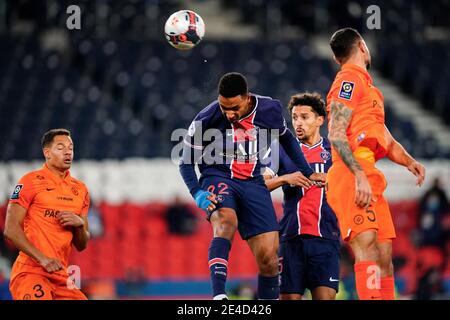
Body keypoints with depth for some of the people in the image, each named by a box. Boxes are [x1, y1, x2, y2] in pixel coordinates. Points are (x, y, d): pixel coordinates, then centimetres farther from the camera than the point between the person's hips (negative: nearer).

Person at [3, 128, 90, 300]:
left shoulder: (80, 189, 17)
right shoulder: (31, 181, -1)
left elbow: (81, 245, 21)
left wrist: (79, 224, 0)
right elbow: (11, 229, -9)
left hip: (61, 277, 6)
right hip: (30, 271, -6)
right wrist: (42, 258, -17)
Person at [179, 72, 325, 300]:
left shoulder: (270, 109, -4)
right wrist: (198, 193, -18)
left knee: (268, 258, -7)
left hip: (253, 183, 4)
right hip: (218, 178, -4)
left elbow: (285, 137, 19)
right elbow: (186, 162, -2)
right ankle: (218, 295, -49)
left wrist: (307, 172, 22)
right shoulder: (206, 119, -12)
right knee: (226, 221, -37)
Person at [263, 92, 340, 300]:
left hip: (325, 237, -1)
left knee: (326, 296, -12)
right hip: (291, 236, 1)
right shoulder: (283, 150, 11)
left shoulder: (334, 150, 10)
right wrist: (285, 178, -11)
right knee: (289, 296, -2)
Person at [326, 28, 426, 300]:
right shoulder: (350, 80, -4)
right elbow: (336, 135, -14)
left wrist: (409, 161, 9)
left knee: (384, 255, 5)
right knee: (368, 247, -21)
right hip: (352, 177, -10)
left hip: (370, 180, 10)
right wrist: (359, 175, -23)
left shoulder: (366, 85, 26)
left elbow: (385, 139, 28)